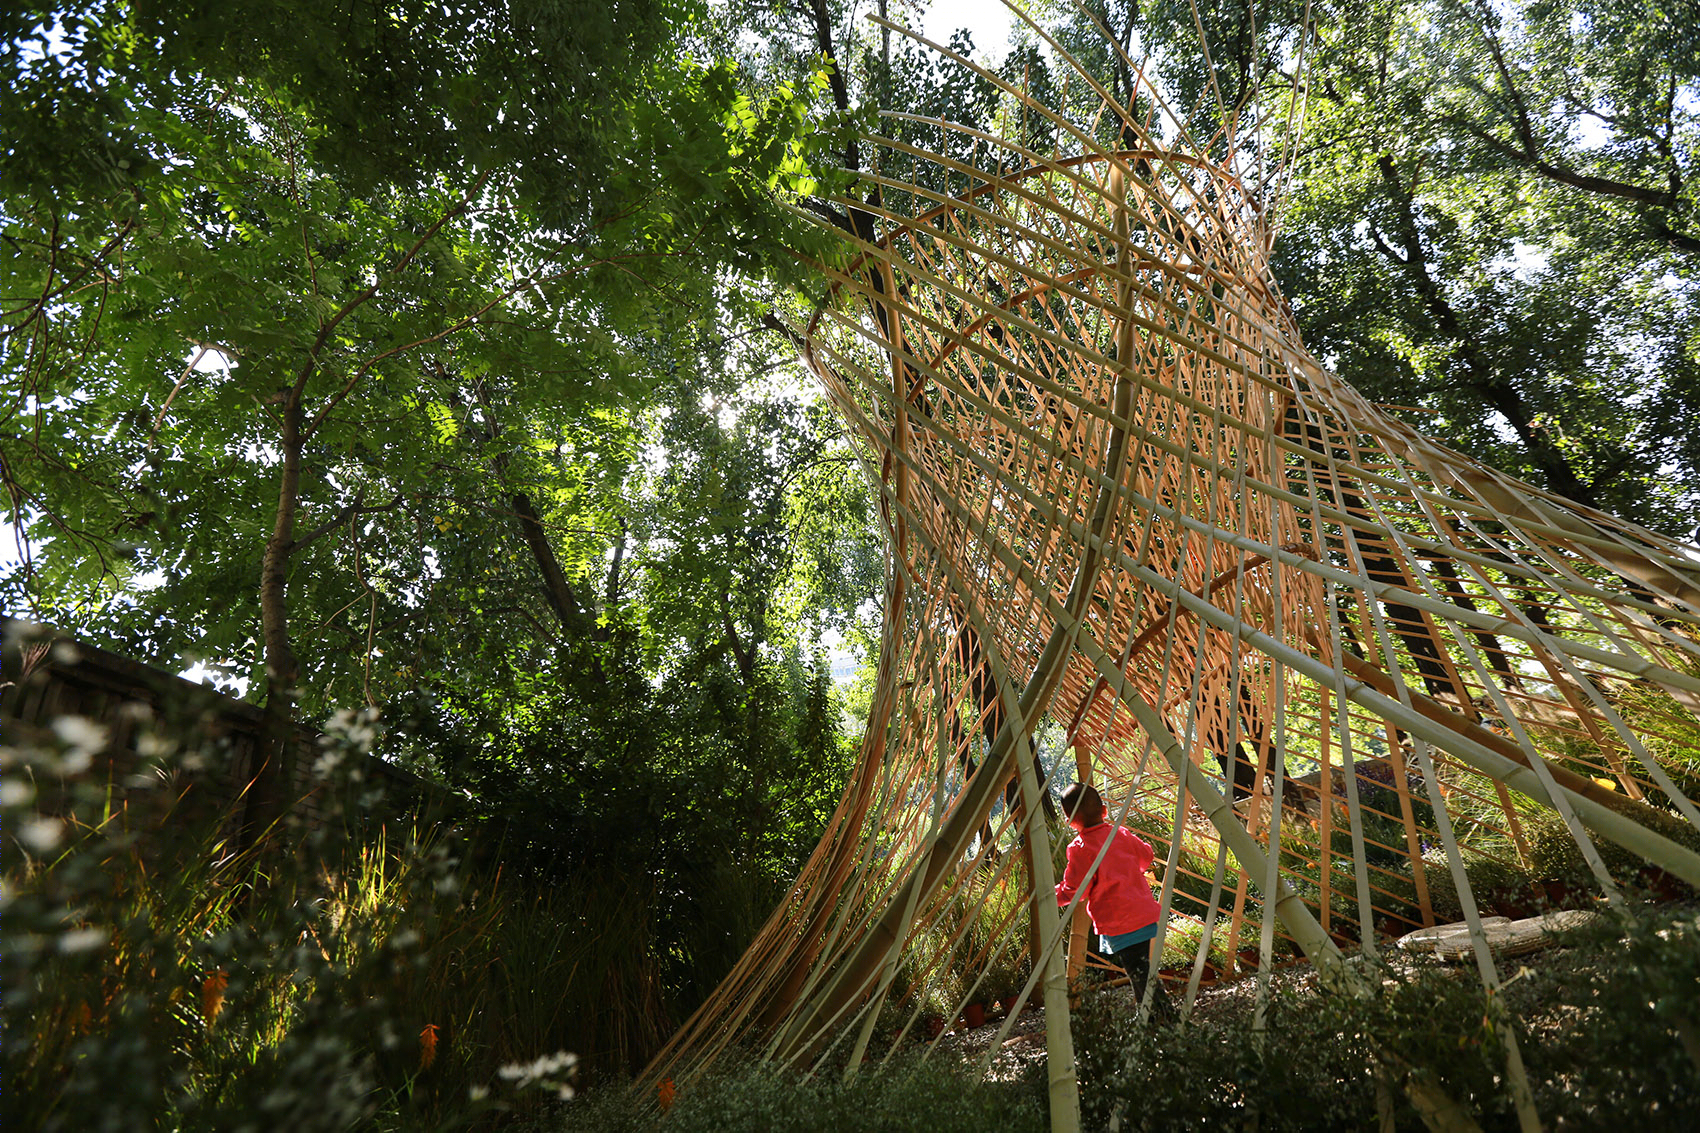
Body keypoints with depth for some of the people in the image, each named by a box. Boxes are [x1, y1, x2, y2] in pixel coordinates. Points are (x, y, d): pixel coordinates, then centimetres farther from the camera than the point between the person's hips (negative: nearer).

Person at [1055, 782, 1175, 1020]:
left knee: (1142, 980, 0)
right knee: (1146, 976, 20)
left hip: (1121, 928, -8)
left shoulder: (1080, 849, -14)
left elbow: (1072, 890, -10)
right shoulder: (1121, 834, 5)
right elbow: (1146, 856, 23)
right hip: (1149, 917, 8)